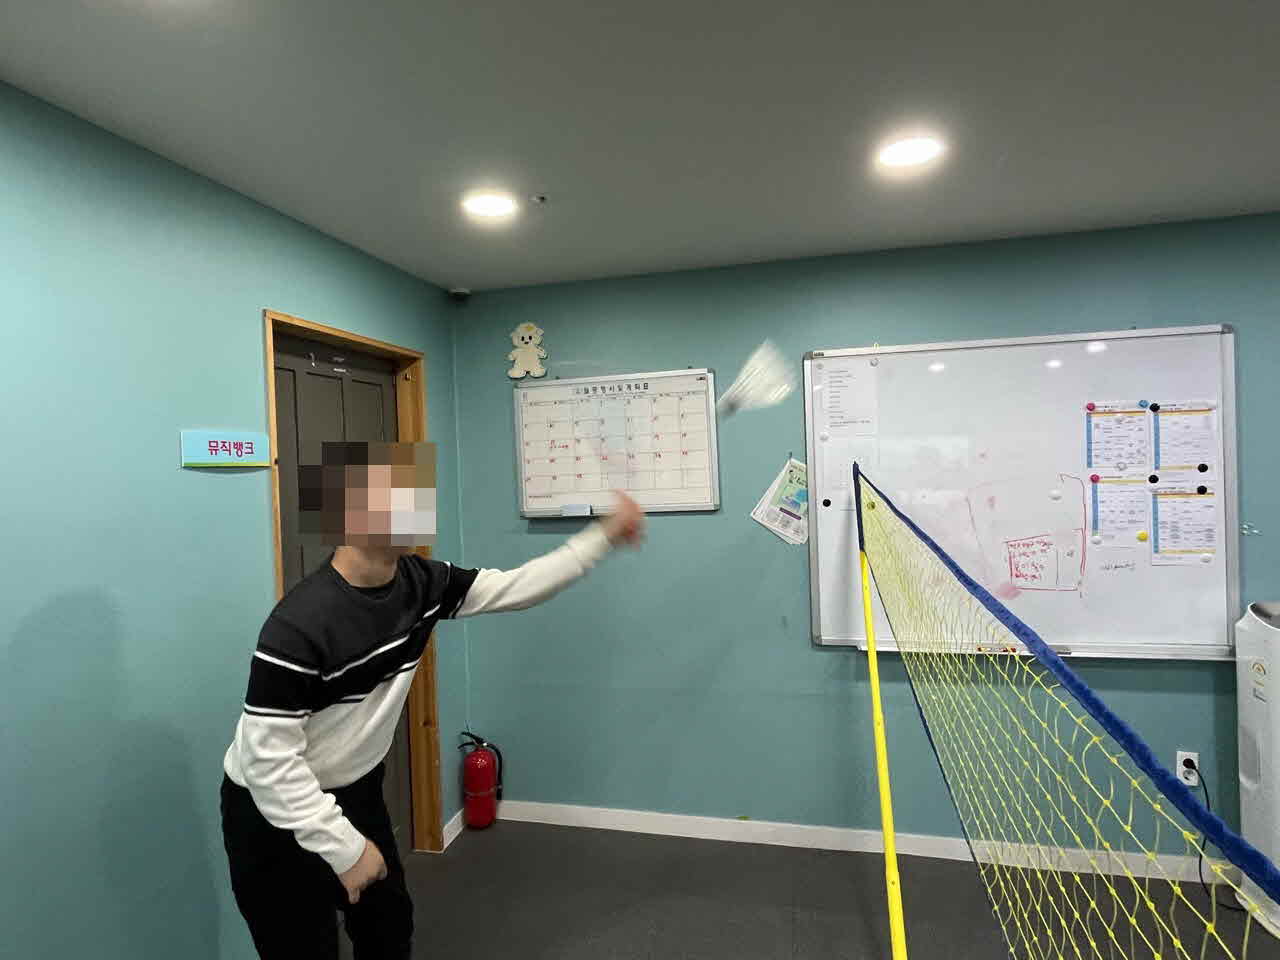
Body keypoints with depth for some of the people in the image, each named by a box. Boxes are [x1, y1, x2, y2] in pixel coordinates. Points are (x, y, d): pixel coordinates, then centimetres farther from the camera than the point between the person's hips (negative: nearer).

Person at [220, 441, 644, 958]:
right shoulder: (300, 625, -33)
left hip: (356, 791, 7)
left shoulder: (421, 582, -13)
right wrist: (345, 847, -22)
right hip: (276, 816, -6)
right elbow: (268, 760, -28)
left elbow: (514, 586, -5)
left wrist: (604, 536, -6)